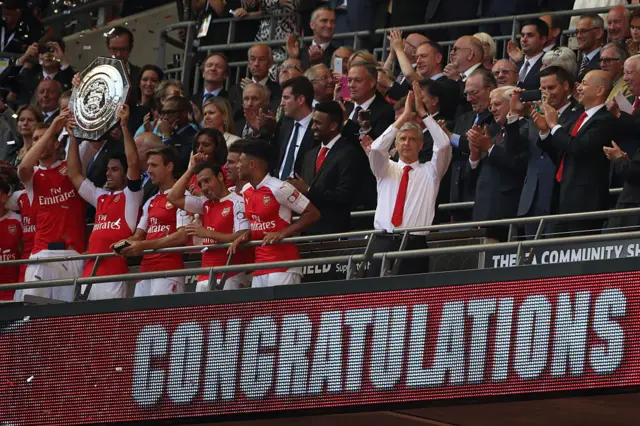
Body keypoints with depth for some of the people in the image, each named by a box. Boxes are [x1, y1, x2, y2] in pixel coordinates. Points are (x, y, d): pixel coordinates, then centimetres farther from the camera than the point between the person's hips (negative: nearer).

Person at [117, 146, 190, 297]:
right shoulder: (150, 203, 22)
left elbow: (183, 236, -14)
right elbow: (139, 235, 23)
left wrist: (144, 245, -16)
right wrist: (126, 244, -1)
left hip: (169, 270, -8)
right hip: (146, 268, 8)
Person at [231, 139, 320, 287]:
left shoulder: (279, 188, -13)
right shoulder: (246, 191, 12)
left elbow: (313, 214, -11)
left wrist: (282, 233, -17)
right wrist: (247, 235, 5)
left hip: (283, 266, -8)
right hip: (260, 268, 8)